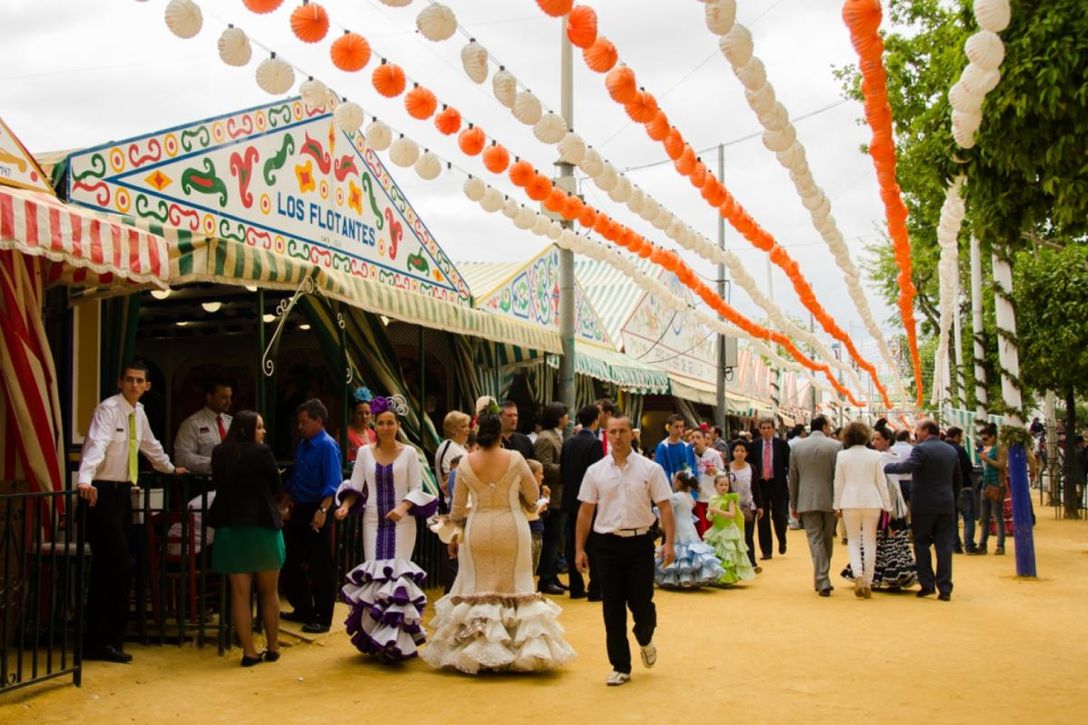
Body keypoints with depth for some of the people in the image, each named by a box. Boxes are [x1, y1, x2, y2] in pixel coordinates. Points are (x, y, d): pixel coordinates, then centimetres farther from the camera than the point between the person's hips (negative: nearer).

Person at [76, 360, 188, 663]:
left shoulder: (138, 412, 13)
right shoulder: (108, 410, -12)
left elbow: (150, 445, 29)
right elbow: (96, 445, -28)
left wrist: (170, 468, 40)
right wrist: (85, 480, -42)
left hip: (123, 491, 8)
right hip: (102, 493, -8)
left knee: (118, 566, 9)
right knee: (116, 565, -11)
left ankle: (110, 636, 17)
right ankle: (97, 642, -4)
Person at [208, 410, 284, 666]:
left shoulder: (219, 452, 2)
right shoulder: (261, 452, -11)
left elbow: (219, 484, 14)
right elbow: (276, 487, -2)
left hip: (230, 526, 3)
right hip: (262, 525, -3)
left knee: (240, 592, 6)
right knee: (269, 592, 12)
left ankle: (249, 651, 6)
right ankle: (273, 648, 19)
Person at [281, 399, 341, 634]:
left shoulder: (327, 446, -14)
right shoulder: (302, 444, 10)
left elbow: (333, 484, -21)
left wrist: (322, 511, -30)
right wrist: (288, 505, 16)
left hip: (316, 511, -8)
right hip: (298, 509, 8)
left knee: (320, 566, 1)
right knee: (292, 561, 15)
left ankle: (323, 618, 12)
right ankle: (303, 610, 30)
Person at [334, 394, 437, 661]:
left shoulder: (409, 453, -1)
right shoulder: (364, 452, 6)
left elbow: (417, 489, -2)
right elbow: (355, 486, 8)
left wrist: (403, 507, -20)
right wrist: (346, 505, -11)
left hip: (401, 523, -2)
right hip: (373, 521, 2)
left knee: (398, 573, -6)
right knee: (372, 574, -2)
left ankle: (395, 638, -1)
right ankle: (377, 637, 8)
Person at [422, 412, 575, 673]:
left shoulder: (465, 463, -4)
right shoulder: (515, 458, -8)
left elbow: (458, 507, 4)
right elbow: (533, 495, 1)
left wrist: (456, 531, 19)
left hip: (477, 531, 1)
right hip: (512, 529, -1)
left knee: (477, 587, 12)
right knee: (515, 587, 10)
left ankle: (474, 652, 14)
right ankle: (524, 649, 13)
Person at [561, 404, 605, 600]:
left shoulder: (568, 442, 5)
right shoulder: (595, 443, -14)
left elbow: (562, 471, 8)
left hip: (571, 500, 6)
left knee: (574, 545, 11)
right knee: (593, 547, 0)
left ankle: (576, 588, 16)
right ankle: (595, 590, 1)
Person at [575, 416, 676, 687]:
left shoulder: (650, 469, -1)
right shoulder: (595, 471, 4)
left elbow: (665, 507, -2)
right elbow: (585, 511, 7)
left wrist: (669, 543, -12)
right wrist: (579, 549, 4)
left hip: (640, 542, -1)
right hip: (607, 543, 1)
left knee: (641, 603, 1)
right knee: (612, 609, 5)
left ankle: (645, 641, 36)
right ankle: (620, 666, 17)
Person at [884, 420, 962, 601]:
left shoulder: (920, 449, -11)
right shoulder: (951, 451, 10)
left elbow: (907, 467, -28)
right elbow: (957, 479, 15)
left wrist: (885, 467, -20)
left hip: (923, 506, -5)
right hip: (946, 505, 5)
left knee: (922, 544, 7)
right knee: (944, 546, 5)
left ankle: (927, 584, 5)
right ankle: (945, 589, 3)